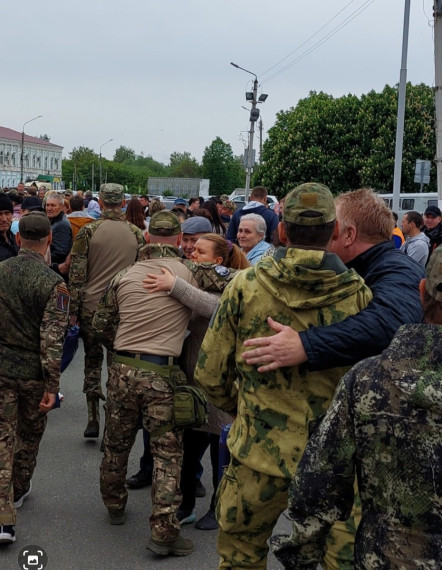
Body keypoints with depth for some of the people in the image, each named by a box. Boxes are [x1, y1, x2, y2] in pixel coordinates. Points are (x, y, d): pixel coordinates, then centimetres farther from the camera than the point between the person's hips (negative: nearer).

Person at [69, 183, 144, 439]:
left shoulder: (88, 231, -6)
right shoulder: (136, 233, 0)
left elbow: (77, 273, -6)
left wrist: (73, 309, 2)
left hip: (92, 305, -1)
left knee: (93, 359, 13)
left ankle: (94, 419, 11)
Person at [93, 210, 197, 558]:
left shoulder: (124, 276, 6)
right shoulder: (190, 273, -6)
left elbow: (102, 324, 13)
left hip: (123, 370, 4)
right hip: (162, 373, -4)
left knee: (117, 445, 20)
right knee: (168, 452, 4)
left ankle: (115, 507, 40)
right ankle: (164, 531, 3)